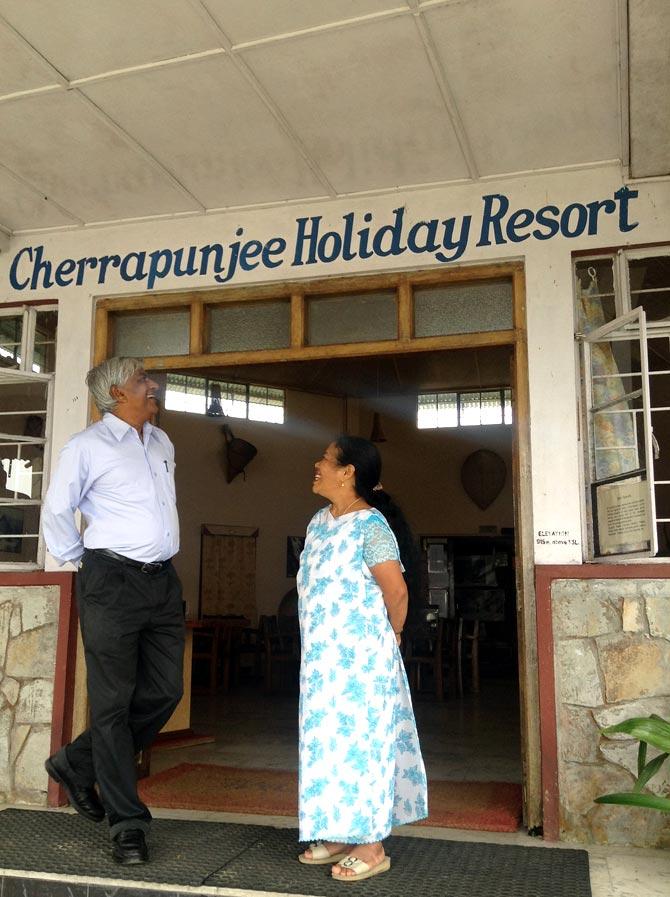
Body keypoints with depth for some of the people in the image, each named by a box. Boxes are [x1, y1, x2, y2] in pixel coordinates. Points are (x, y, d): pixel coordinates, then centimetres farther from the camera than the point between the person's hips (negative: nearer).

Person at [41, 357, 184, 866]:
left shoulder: (163, 443, 14)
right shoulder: (88, 446, -7)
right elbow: (57, 510, 0)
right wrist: (78, 559, 5)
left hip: (163, 580, 7)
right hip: (112, 581, -7)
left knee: (164, 692, 8)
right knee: (113, 702, 0)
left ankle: (77, 766, 29)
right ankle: (128, 823, 9)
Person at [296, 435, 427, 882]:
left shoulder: (371, 526, -17)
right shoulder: (320, 521, 9)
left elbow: (397, 591, -17)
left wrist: (389, 635, -2)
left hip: (360, 658, -8)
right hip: (324, 657, 8)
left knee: (360, 740, -1)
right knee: (331, 739, 13)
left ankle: (371, 846, 12)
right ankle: (342, 835, 26)